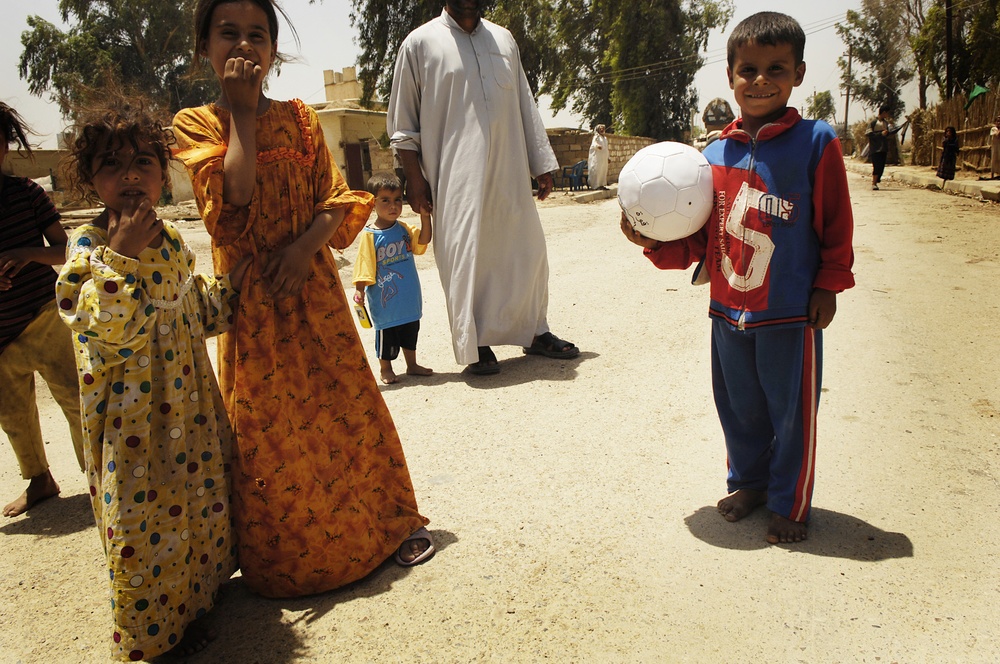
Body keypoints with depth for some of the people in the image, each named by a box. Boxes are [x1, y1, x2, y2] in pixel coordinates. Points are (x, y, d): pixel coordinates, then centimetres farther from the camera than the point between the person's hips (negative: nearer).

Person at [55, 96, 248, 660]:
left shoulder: (172, 240, 5)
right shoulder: (90, 248, -15)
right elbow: (106, 328, -27)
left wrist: (230, 288, 1)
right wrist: (123, 254, -30)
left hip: (190, 402, 7)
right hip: (131, 413, -7)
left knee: (202, 497, 19)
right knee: (144, 515, 4)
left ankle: (195, 594, 43)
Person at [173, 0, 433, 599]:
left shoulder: (300, 118, 7)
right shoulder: (196, 123, 0)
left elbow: (340, 200, 2)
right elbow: (232, 197, -17)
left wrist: (305, 246, -15)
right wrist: (242, 112, -12)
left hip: (312, 283, 2)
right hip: (250, 296, -1)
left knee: (351, 404, 6)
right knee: (268, 423, 6)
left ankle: (392, 521, 23)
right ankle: (289, 554, 25)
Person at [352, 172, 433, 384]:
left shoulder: (403, 228, 3)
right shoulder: (370, 235, -15)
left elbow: (423, 241, -9)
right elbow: (364, 267, -14)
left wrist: (425, 216, -18)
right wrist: (359, 290, -20)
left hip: (409, 299, 6)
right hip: (384, 300, -6)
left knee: (411, 331, 19)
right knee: (386, 335, 8)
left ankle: (412, 365, 36)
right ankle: (385, 369, 27)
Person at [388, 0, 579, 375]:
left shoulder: (503, 40, 16)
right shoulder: (421, 43, 2)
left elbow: (526, 108, 17)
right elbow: (402, 123, 1)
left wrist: (542, 164, 13)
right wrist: (415, 179, -6)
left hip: (510, 175, 5)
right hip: (457, 179, -4)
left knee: (528, 252, 8)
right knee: (466, 257, -2)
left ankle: (535, 333, 23)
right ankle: (475, 344, 12)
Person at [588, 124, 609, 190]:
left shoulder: (605, 138, 18)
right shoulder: (596, 137, -4)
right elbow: (594, 143, -22)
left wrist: (607, 157, 22)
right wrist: (597, 146, -46)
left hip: (604, 157, 8)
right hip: (597, 157, -8)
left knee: (603, 170, 8)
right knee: (596, 170, -9)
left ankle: (601, 184, 15)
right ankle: (595, 185, -8)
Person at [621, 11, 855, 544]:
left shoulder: (815, 142, -7)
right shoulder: (715, 154, 2)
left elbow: (836, 226, -3)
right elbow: (699, 240, 5)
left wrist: (828, 286, -4)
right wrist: (654, 244, -8)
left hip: (791, 313, -3)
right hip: (728, 311, 4)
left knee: (791, 412, 9)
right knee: (738, 406, 17)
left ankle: (790, 503, 29)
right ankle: (748, 482, 40)